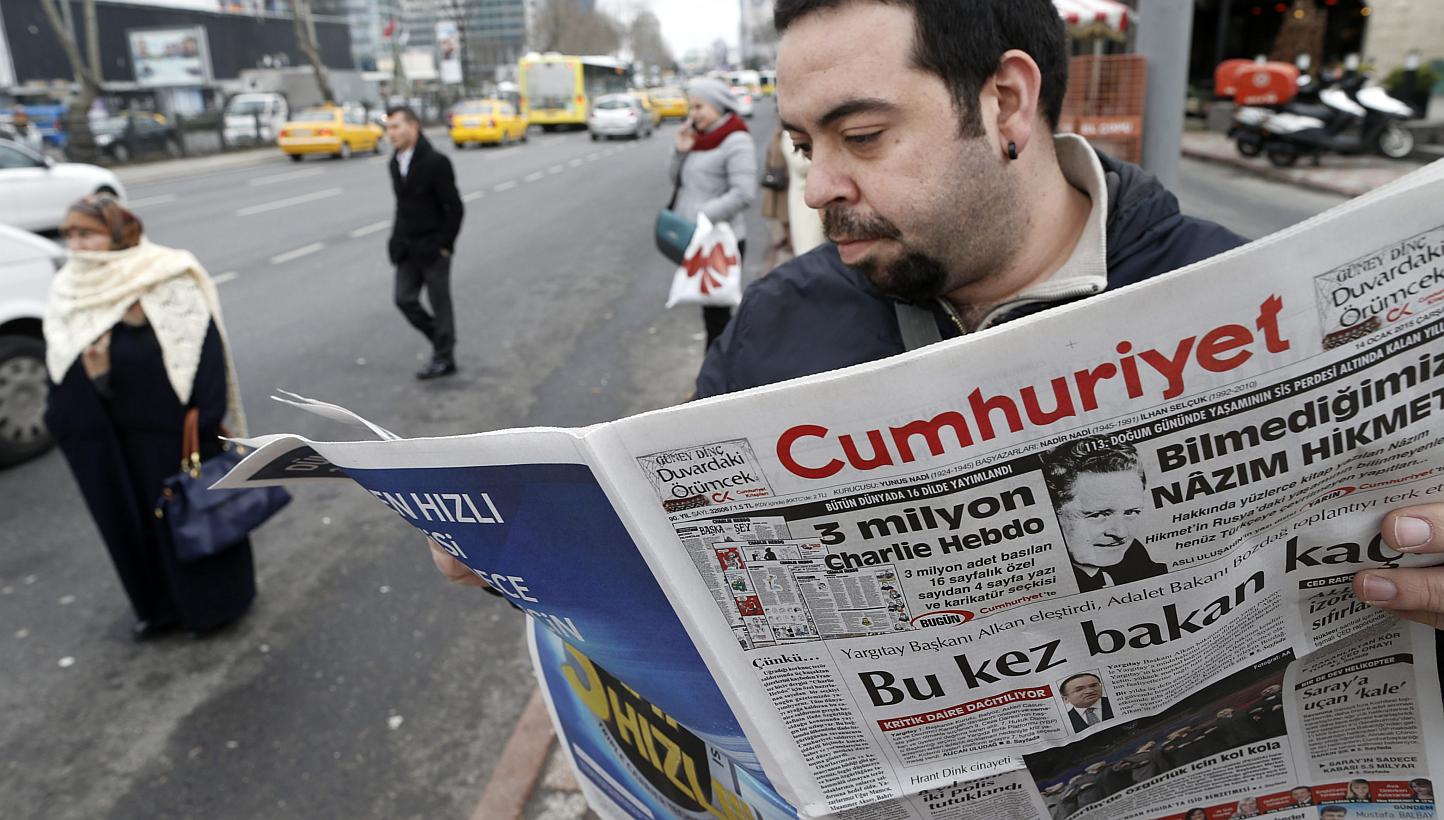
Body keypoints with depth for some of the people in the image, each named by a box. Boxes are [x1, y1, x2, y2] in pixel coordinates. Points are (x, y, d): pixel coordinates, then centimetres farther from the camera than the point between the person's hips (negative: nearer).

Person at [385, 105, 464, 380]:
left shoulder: (435, 162, -15)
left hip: (433, 248, -7)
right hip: (407, 249, 7)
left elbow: (455, 207, -15)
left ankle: (444, 359, 15)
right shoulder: (395, 163, 8)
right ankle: (441, 340, 23)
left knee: (440, 304, 3)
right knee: (405, 299, 5)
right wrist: (398, 239, 9)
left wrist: (444, 245, -15)